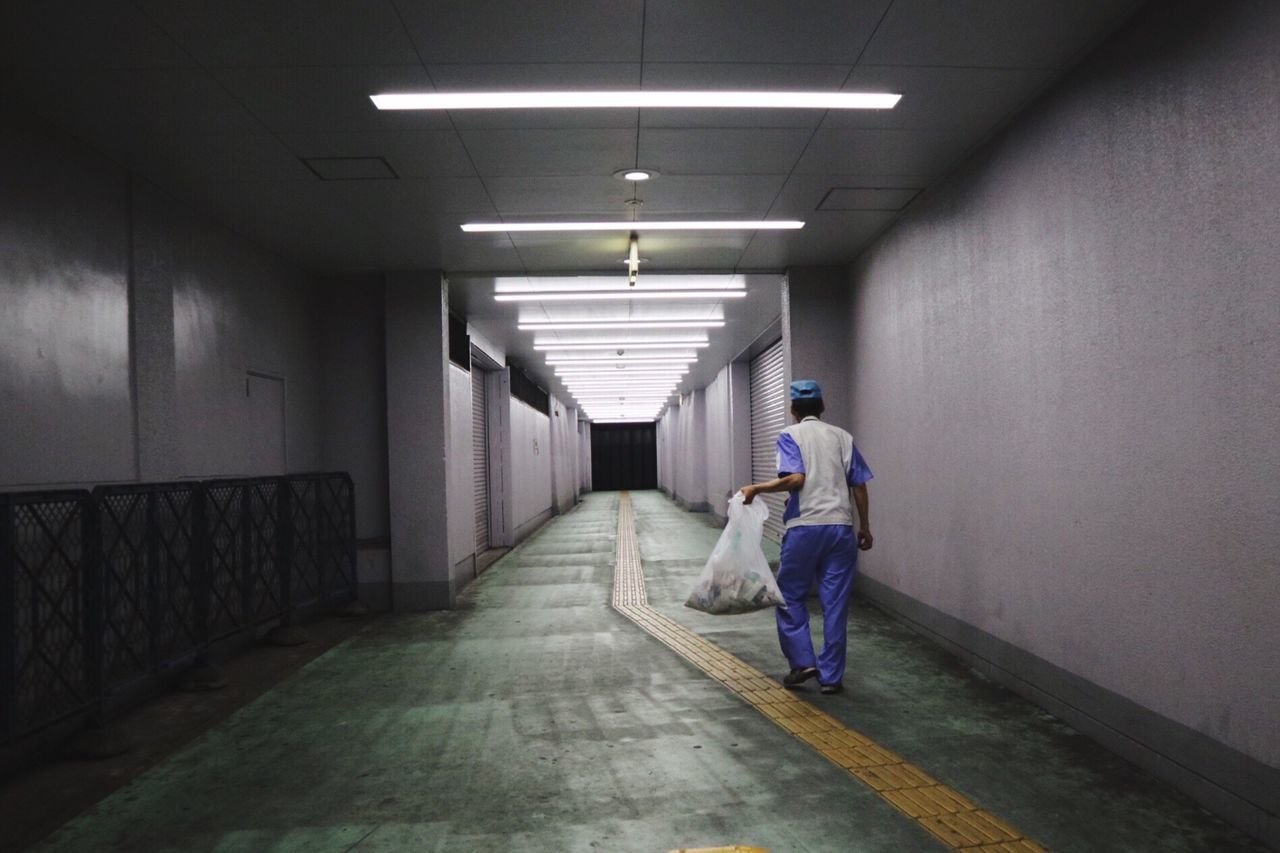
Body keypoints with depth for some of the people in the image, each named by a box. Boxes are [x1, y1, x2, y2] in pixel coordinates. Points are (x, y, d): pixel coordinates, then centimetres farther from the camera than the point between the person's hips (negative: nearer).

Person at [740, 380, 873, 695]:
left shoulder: (791, 435, 1)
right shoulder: (842, 436, 13)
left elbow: (795, 478, -15)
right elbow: (859, 486, 9)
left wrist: (757, 488, -6)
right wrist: (865, 528, 17)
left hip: (804, 527, -3)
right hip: (841, 527, 4)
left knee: (790, 595, 12)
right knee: (835, 603, 7)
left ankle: (802, 661, 6)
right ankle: (831, 676, 12)